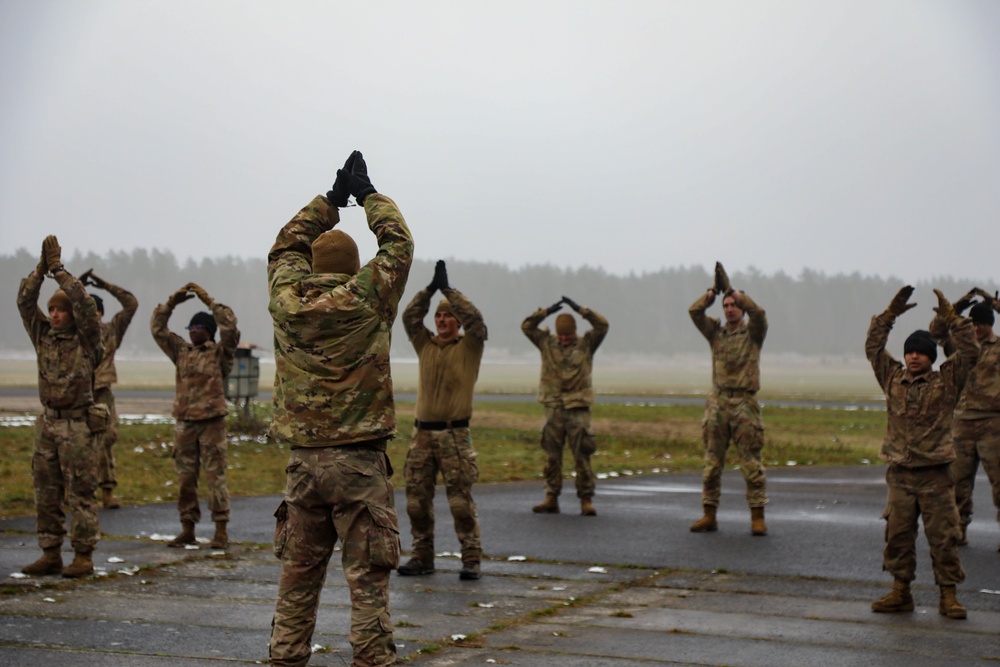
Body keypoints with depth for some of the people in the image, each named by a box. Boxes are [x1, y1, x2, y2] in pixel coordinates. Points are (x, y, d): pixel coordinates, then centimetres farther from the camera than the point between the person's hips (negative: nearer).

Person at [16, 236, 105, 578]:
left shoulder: (87, 338, -3)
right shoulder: (43, 335, 10)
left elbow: (85, 304, -18)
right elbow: (25, 302, 0)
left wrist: (59, 269, -16)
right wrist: (41, 268, -11)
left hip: (79, 425, -6)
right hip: (48, 423, 6)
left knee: (80, 494, -3)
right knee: (46, 493, 6)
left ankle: (83, 557, 1)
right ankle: (50, 555, 13)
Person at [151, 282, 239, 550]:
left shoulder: (220, 353, 0)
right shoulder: (181, 351, 13)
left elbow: (230, 327, -15)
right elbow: (157, 329, 9)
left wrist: (209, 301, -13)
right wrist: (172, 302, -1)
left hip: (212, 422, -5)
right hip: (184, 423, 5)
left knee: (215, 477, -3)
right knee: (185, 477, 6)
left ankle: (221, 530, 0)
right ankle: (187, 530, 13)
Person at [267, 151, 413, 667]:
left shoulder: (287, 299, 3)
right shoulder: (366, 300, -6)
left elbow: (287, 245, 22)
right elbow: (397, 241, 7)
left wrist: (331, 199, 26)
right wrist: (366, 193, 18)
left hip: (303, 461, 4)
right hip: (358, 461, -4)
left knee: (298, 572, 12)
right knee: (367, 577, -2)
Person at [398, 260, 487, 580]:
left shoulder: (469, 347, 3)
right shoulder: (425, 344, 14)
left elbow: (475, 318, -13)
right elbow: (410, 317, 3)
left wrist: (448, 289, -10)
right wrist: (431, 288, -4)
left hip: (455, 435, -5)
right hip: (423, 433, 5)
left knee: (461, 499, -7)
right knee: (417, 498, 5)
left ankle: (471, 559, -3)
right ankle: (422, 557, 14)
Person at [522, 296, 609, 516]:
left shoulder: (586, 344, 6)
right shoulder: (547, 343, 9)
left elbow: (602, 326, -6)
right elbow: (527, 326, 2)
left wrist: (580, 309, -9)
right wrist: (547, 311, -6)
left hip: (578, 409, -2)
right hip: (553, 408, 2)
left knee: (582, 456, -3)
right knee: (551, 456, 3)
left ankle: (586, 500, 2)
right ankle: (551, 499, 9)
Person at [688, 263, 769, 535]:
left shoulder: (753, 333, 5)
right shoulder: (716, 332, 13)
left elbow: (758, 312, -15)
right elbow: (694, 311, 2)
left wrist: (731, 289, -12)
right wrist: (714, 290, -5)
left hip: (744, 402, -3)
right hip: (717, 401, 4)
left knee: (751, 460, -4)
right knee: (712, 460, 5)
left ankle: (757, 517, -1)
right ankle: (709, 515, 11)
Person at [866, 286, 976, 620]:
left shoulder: (946, 382, 3)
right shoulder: (893, 379, 10)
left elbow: (969, 353, -7)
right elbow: (873, 347, 8)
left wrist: (951, 319, -10)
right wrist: (890, 315, 3)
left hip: (935, 475, -3)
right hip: (900, 473, 3)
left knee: (943, 537, -1)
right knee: (897, 535, 5)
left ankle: (948, 595, 6)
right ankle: (900, 592, 15)